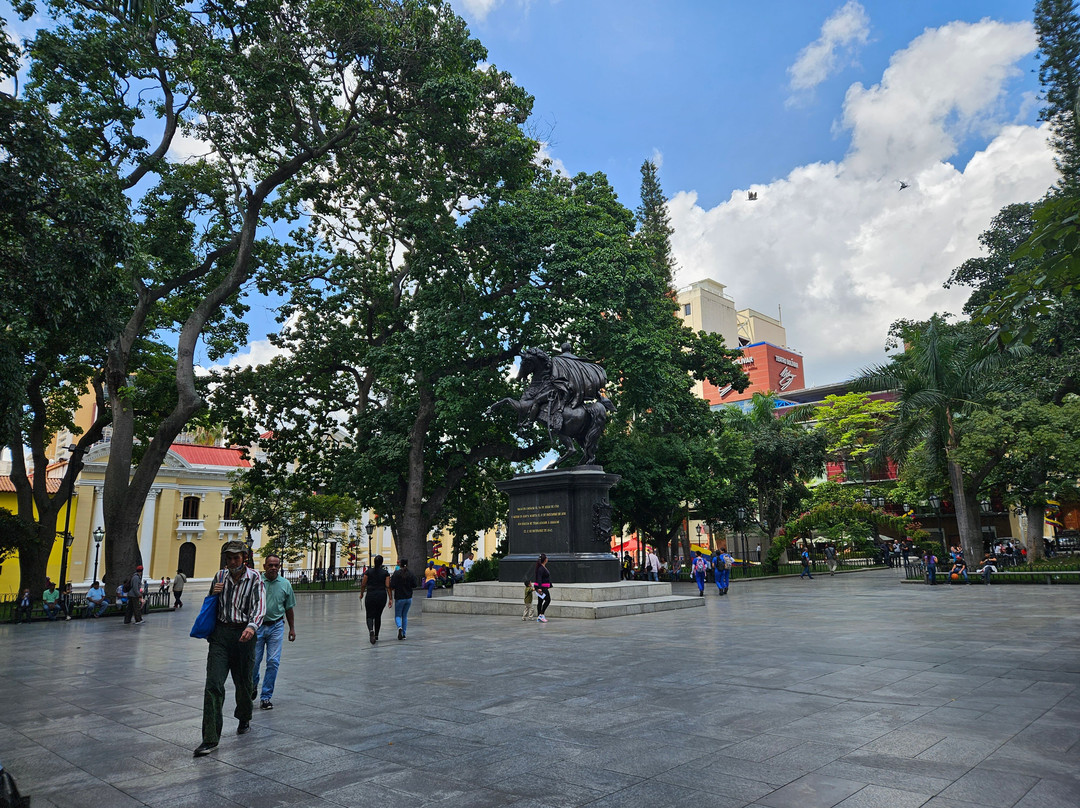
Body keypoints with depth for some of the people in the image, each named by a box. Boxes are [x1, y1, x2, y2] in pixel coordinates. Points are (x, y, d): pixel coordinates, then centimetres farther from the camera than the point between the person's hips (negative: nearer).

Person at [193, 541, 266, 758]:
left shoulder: (255, 579, -6)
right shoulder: (220, 577, 7)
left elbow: (259, 607, -17)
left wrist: (252, 626, -37)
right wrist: (214, 593, -2)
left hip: (243, 634, -2)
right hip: (220, 632, 2)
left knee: (243, 682, 12)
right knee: (213, 684, -8)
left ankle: (244, 718, 40)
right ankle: (210, 738, -6)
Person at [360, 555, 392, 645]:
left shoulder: (368, 572, -1)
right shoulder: (385, 573, -1)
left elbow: (363, 585, 1)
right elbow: (388, 586, -6)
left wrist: (361, 594, 18)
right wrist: (390, 598, -4)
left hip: (370, 596, -1)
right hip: (382, 596, 1)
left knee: (370, 616, 3)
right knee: (378, 616, 17)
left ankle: (371, 631, -27)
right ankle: (376, 636, 23)